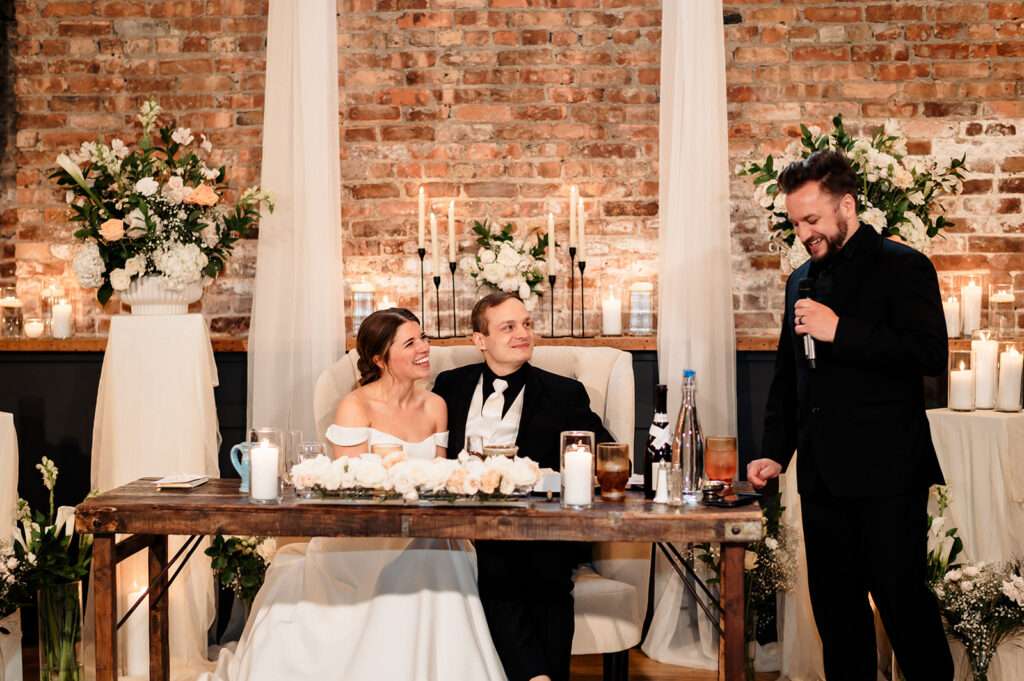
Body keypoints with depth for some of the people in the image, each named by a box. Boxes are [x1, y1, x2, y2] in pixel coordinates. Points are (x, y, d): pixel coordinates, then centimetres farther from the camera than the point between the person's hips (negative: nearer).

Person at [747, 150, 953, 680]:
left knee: (904, 603, -1)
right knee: (835, 610, 11)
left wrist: (840, 332, -20)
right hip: (822, 475, 7)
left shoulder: (902, 267, -4)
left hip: (885, 476, -6)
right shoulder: (802, 281, 16)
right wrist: (776, 453, 11)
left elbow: (931, 355, -17)